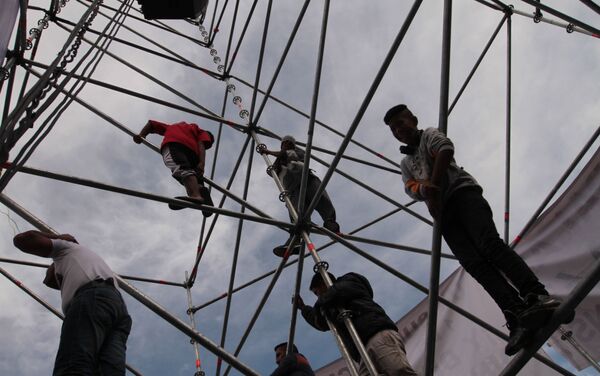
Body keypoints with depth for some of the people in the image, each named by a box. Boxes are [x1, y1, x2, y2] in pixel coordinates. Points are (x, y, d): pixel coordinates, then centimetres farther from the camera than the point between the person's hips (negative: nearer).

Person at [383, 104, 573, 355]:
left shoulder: (429, 135, 19)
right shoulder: (406, 162, 33)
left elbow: (445, 149, -4)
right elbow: (411, 188, 13)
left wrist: (433, 187, -8)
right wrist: (424, 188, -11)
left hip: (462, 192, -4)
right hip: (442, 211, 4)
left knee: (489, 244, -29)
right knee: (473, 263, -19)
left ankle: (537, 296, -39)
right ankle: (518, 316, -34)